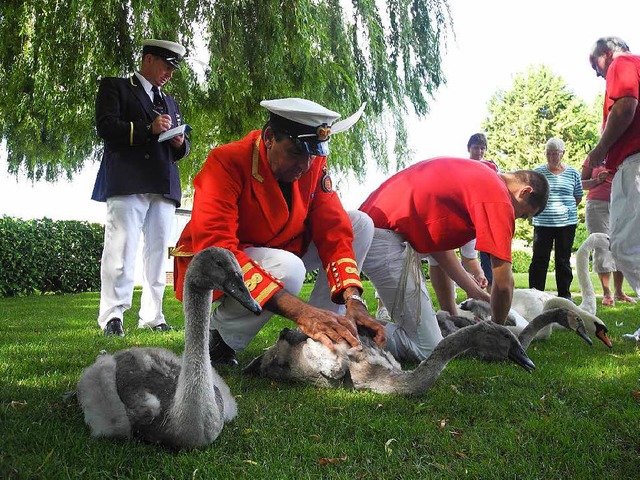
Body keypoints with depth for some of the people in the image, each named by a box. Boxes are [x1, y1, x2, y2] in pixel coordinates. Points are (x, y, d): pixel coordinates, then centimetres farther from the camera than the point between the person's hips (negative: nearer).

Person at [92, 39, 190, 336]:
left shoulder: (170, 102, 29)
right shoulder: (115, 87, 12)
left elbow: (181, 147, 28)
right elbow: (106, 126, -4)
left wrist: (181, 144, 4)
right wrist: (148, 129, -13)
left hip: (164, 187, 6)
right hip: (127, 184, -6)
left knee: (157, 251, 2)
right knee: (121, 250, -12)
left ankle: (151, 317, 7)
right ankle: (112, 317, -9)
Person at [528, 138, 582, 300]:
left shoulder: (572, 173, 5)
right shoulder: (538, 172, 2)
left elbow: (578, 197, 13)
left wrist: (566, 209, 3)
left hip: (567, 223, 1)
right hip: (542, 223, -1)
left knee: (564, 260, 9)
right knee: (539, 259, -2)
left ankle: (565, 294, 17)